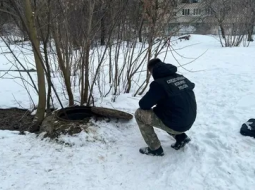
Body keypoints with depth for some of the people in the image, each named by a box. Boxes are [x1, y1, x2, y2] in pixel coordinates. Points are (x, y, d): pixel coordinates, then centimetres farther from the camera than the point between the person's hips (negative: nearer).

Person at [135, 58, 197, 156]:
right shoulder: (181, 77, 5)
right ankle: (181, 137, 18)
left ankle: (155, 149, 6)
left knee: (139, 113, 0)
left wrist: (152, 102, 12)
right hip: (189, 121, 8)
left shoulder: (159, 83, -17)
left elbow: (143, 104, -14)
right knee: (158, 111, 29)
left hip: (175, 124, -8)